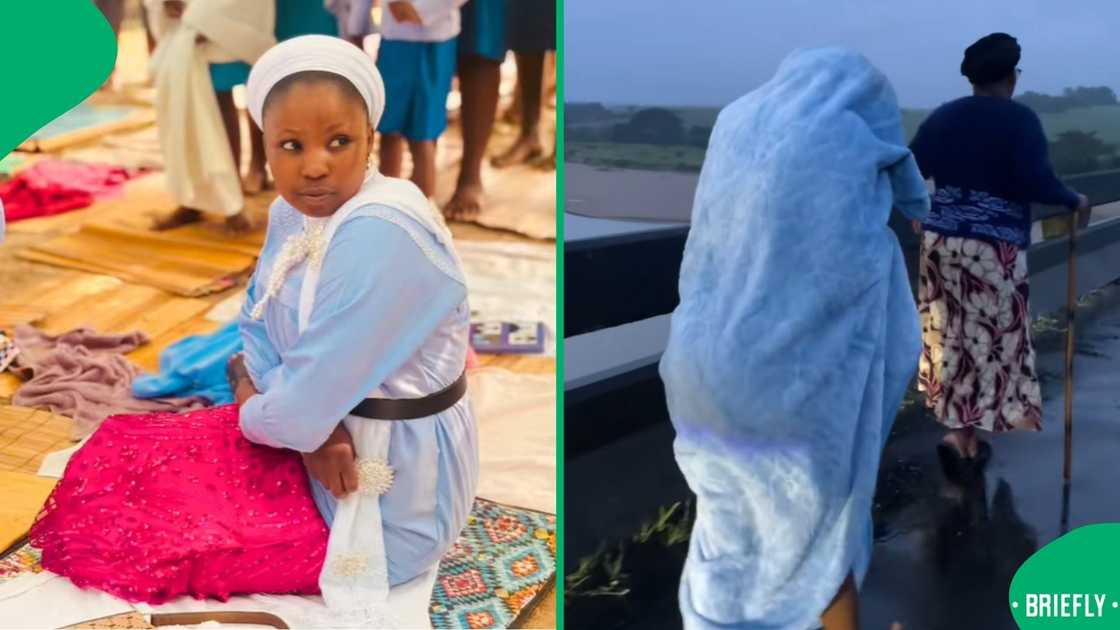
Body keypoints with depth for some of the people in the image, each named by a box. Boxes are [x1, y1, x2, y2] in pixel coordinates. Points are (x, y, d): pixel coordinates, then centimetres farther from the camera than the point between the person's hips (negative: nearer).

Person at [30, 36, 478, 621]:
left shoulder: (381, 237, -29)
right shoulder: (295, 211, 1)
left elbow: (303, 409, -27)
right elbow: (258, 327, 5)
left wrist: (254, 413, -4)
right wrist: (313, 426, -14)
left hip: (384, 490, -8)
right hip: (315, 433, 9)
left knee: (143, 534, -7)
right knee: (123, 453, 6)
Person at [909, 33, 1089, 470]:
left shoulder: (942, 117, 8)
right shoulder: (1020, 119, -7)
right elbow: (1037, 182, -19)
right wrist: (1075, 201, 0)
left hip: (941, 240, 5)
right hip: (995, 249, -5)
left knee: (954, 338, 13)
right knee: (992, 342, 5)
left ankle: (967, 438, 19)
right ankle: (960, 435, -1)